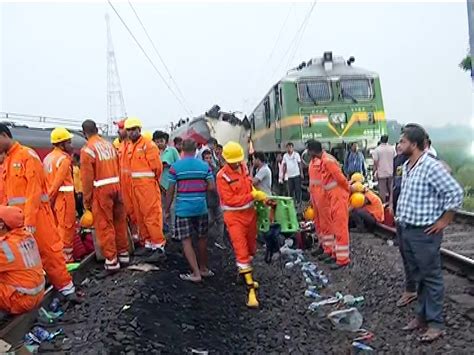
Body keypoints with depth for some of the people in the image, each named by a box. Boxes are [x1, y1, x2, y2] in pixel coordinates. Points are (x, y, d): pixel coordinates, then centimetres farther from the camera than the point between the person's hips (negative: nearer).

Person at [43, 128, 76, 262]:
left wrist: (48, 199, 10)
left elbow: (46, 180, 10)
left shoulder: (48, 158, 14)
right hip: (64, 197, -8)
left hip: (54, 198, 8)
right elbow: (58, 182, -17)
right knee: (67, 228, -1)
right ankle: (66, 259, 5)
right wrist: (50, 199, -9)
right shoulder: (64, 158, -12)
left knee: (58, 228, 15)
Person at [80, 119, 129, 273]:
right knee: (119, 222, 15)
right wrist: (118, 188, 16)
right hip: (116, 186, 6)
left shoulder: (87, 150, -8)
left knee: (104, 226, 1)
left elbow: (87, 178, -9)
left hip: (101, 190, -6)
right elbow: (118, 168, 9)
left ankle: (111, 262, 3)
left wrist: (87, 200, -1)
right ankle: (123, 255, 26)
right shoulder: (109, 145, 8)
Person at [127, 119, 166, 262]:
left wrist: (151, 180, 1)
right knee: (141, 217, 13)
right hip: (135, 187, 8)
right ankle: (148, 244, 23)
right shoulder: (131, 148, 16)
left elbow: (157, 167, -12)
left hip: (148, 186, -8)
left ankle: (159, 247, -4)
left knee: (151, 216, -8)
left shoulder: (148, 145, -9)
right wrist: (135, 181, 10)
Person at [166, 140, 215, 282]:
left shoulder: (175, 167, -6)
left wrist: (167, 210, 6)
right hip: (201, 208, 3)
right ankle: (204, 268, 30)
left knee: (186, 241, 2)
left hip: (183, 210, -3)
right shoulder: (205, 166, 1)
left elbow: (170, 191, -4)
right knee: (202, 238, 17)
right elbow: (212, 187, -2)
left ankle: (196, 273, -3)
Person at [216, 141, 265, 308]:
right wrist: (252, 195, -22)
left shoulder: (244, 167, 3)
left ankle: (245, 274, 41)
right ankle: (250, 289, -8)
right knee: (241, 251, -10)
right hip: (234, 216, -7)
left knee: (251, 248, 19)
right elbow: (230, 200, -21)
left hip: (250, 212, 7)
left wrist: (260, 195, 0)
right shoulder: (222, 176, -18)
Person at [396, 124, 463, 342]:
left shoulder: (431, 166, -18)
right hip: (405, 230, 9)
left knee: (431, 277, 3)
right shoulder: (406, 166, 9)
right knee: (416, 275, 17)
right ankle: (422, 315, 31)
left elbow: (455, 193, -19)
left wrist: (443, 221, -14)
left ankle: (435, 323, 14)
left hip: (424, 232, -9)